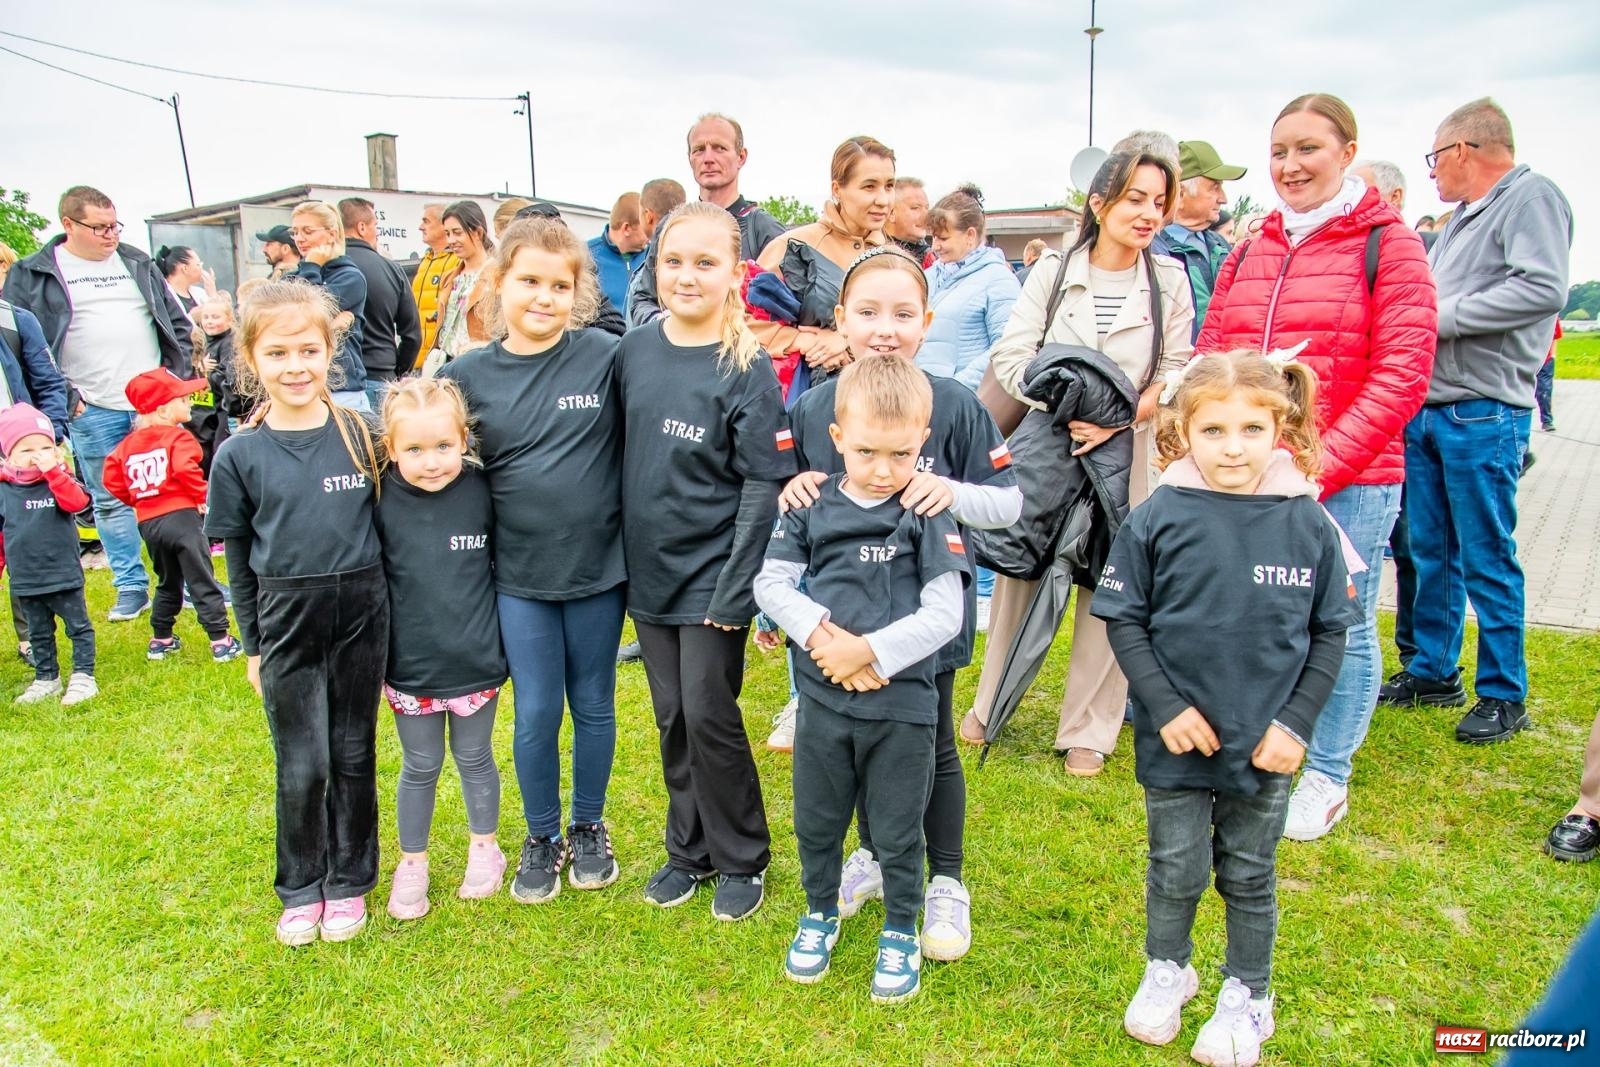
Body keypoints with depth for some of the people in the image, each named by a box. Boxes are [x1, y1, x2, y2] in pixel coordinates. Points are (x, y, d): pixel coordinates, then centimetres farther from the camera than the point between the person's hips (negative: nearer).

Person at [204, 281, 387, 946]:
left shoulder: (359, 435, -2)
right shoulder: (239, 455, -3)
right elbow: (238, 559, 4)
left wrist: (384, 614, 6)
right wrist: (253, 643, 7)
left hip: (360, 616, 1)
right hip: (288, 623, 0)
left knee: (353, 756, 12)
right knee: (302, 767, 7)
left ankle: (349, 882, 29)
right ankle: (300, 890, 28)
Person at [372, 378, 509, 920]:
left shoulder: (483, 491, -11)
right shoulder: (381, 503, -12)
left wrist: (506, 640, 4)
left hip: (476, 664, 0)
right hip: (410, 669, 0)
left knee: (475, 759, 18)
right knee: (420, 768, 16)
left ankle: (484, 846, 40)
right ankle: (412, 862, 36)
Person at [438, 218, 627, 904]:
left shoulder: (607, 357, -8)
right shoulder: (469, 375, -2)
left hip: (598, 567, -1)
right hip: (519, 575, 1)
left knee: (593, 708, 14)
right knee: (535, 713, 9)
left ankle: (589, 827, 35)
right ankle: (541, 836, 31)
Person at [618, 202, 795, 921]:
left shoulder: (748, 369, -13)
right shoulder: (634, 351, 2)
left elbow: (764, 483, -14)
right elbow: (621, 455, 10)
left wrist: (735, 589, -16)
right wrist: (622, 557, 9)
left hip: (713, 577, -5)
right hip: (648, 572, 5)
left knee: (709, 718, 2)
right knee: (672, 719, 14)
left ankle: (742, 859, 23)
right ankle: (688, 851, 32)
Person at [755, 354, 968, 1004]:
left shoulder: (928, 517, -8)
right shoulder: (814, 507, -1)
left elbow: (945, 615, -14)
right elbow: (771, 581, -3)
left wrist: (869, 650, -18)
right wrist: (820, 634, -17)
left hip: (903, 703, -2)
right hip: (822, 699, 3)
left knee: (897, 833, 14)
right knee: (816, 821, 19)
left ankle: (901, 932, 38)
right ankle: (821, 912, 45)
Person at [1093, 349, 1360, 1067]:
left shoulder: (1307, 523, -7)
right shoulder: (1157, 518, -11)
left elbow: (1331, 632, 0)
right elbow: (1122, 619, -5)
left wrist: (1296, 722, -7)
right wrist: (1165, 707, -12)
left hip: (1263, 745, 1)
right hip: (1175, 739, -1)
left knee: (1250, 877, 17)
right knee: (1176, 870, 15)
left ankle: (1247, 996, 38)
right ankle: (1166, 971, 40)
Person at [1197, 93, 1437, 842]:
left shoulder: (1386, 244, -3)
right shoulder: (1248, 254, 12)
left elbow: (1402, 373, -9)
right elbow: (1208, 361, 12)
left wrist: (1322, 464, -16)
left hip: (1349, 481, -4)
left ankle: (1327, 779, 23)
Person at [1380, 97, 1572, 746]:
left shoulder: (1531, 196, -7)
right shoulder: (1462, 217, 19)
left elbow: (1544, 291, -21)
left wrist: (1443, 316, -17)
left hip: (1482, 415, -8)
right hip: (1428, 409, 9)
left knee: (1487, 559, -1)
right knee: (1431, 552, 14)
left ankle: (1503, 696, 11)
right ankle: (1433, 673, 25)